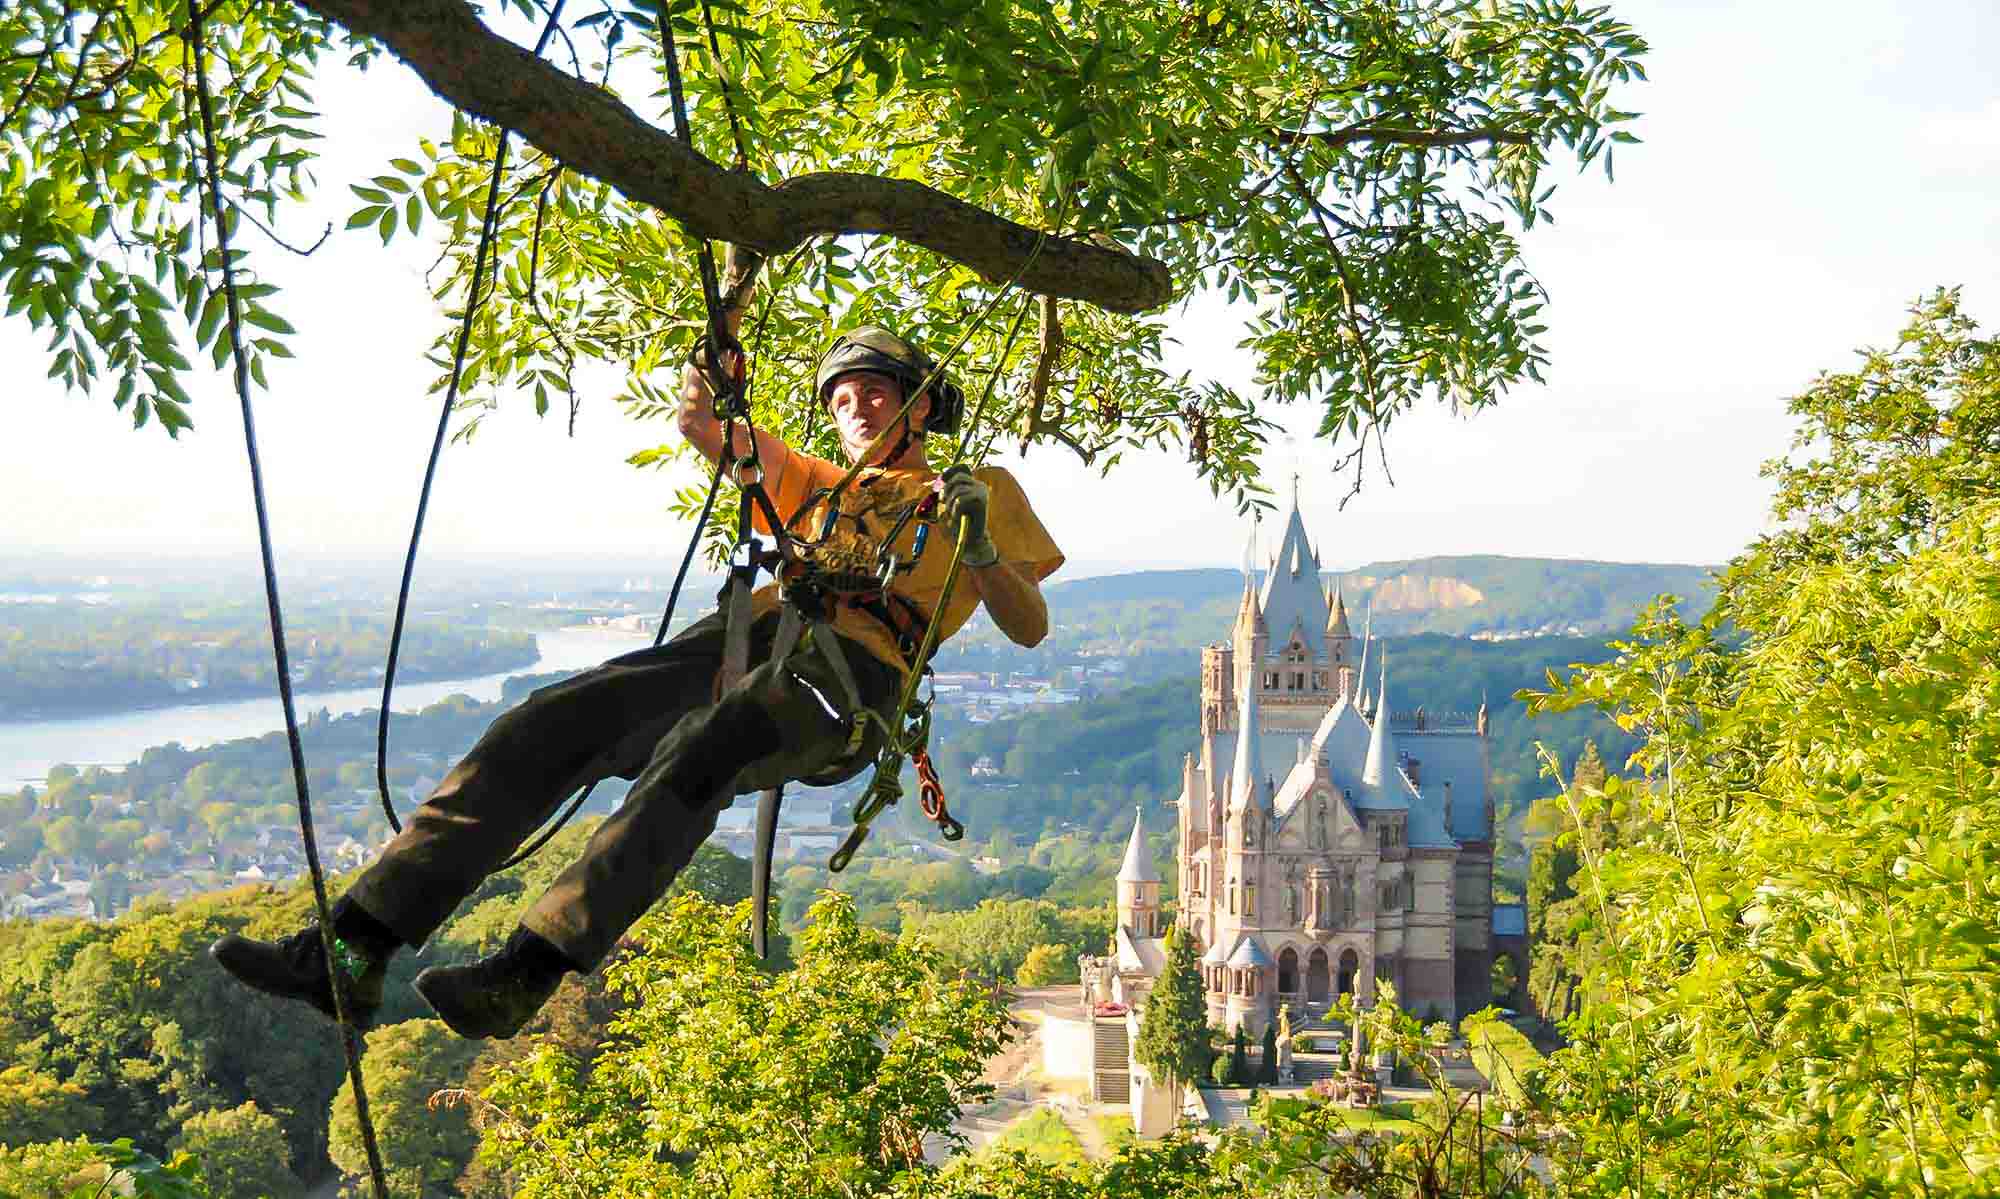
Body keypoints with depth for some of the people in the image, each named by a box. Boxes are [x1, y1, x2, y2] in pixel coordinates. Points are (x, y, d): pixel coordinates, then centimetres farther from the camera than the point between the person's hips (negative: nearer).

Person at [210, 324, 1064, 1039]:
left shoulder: (982, 489, 25)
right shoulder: (816, 485, 38)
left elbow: (1029, 629, 14)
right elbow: (703, 426, 27)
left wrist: (980, 546, -4)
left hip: (852, 669, -4)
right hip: (741, 639, 5)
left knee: (699, 749, -37)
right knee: (550, 723, -19)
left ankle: (527, 972, -44)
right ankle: (352, 953, -23)